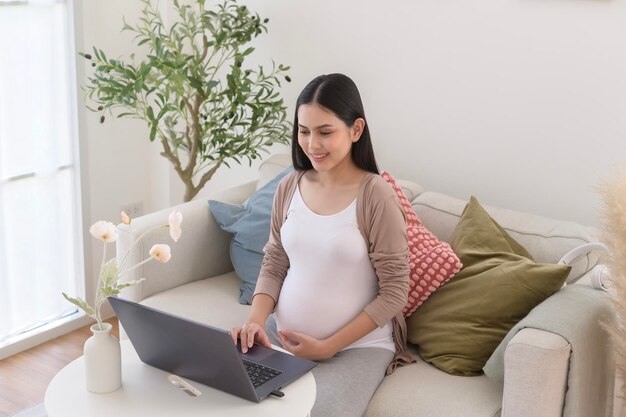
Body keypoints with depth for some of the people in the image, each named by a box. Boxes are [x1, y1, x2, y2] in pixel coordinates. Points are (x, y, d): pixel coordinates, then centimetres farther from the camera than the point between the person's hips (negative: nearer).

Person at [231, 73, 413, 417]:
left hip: (358, 346, -4)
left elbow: (394, 292, -12)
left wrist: (328, 347, -15)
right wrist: (256, 319, -11)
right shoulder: (289, 187, 1)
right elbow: (273, 265, 8)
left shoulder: (376, 196, -15)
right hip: (282, 335, 4)